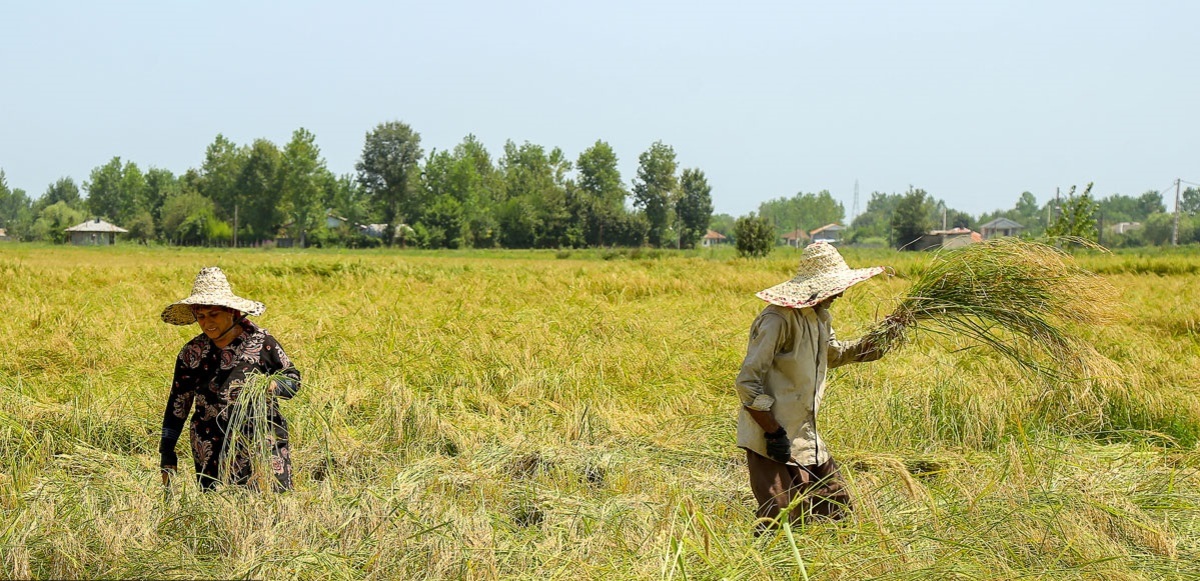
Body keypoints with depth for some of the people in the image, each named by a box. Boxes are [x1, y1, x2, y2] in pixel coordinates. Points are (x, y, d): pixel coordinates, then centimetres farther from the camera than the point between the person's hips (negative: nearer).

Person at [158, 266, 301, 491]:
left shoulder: (260, 341, -2)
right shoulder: (191, 353, 4)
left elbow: (293, 379, 6)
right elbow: (177, 407, 10)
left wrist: (269, 386, -16)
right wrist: (167, 458, 9)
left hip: (264, 447, -1)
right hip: (213, 455, 2)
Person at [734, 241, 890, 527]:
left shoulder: (820, 316, 9)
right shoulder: (778, 319, -21)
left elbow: (833, 353, 30)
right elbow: (747, 383, -22)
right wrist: (774, 433, -21)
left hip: (806, 436, 9)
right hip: (773, 439, -9)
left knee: (835, 504, 14)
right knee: (779, 521, -9)